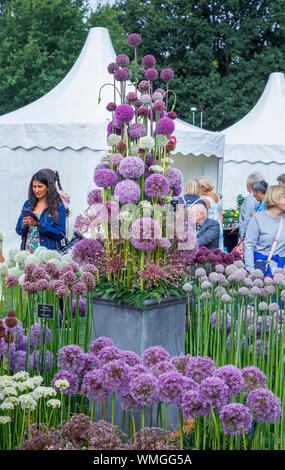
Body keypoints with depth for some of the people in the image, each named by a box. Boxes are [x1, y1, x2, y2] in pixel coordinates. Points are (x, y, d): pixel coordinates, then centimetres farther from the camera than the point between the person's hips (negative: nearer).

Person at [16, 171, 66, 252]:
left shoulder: (58, 207, -1)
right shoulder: (28, 204, 13)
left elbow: (61, 234, -6)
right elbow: (18, 230, 15)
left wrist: (39, 225, -14)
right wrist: (24, 225, -6)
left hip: (47, 251, -3)